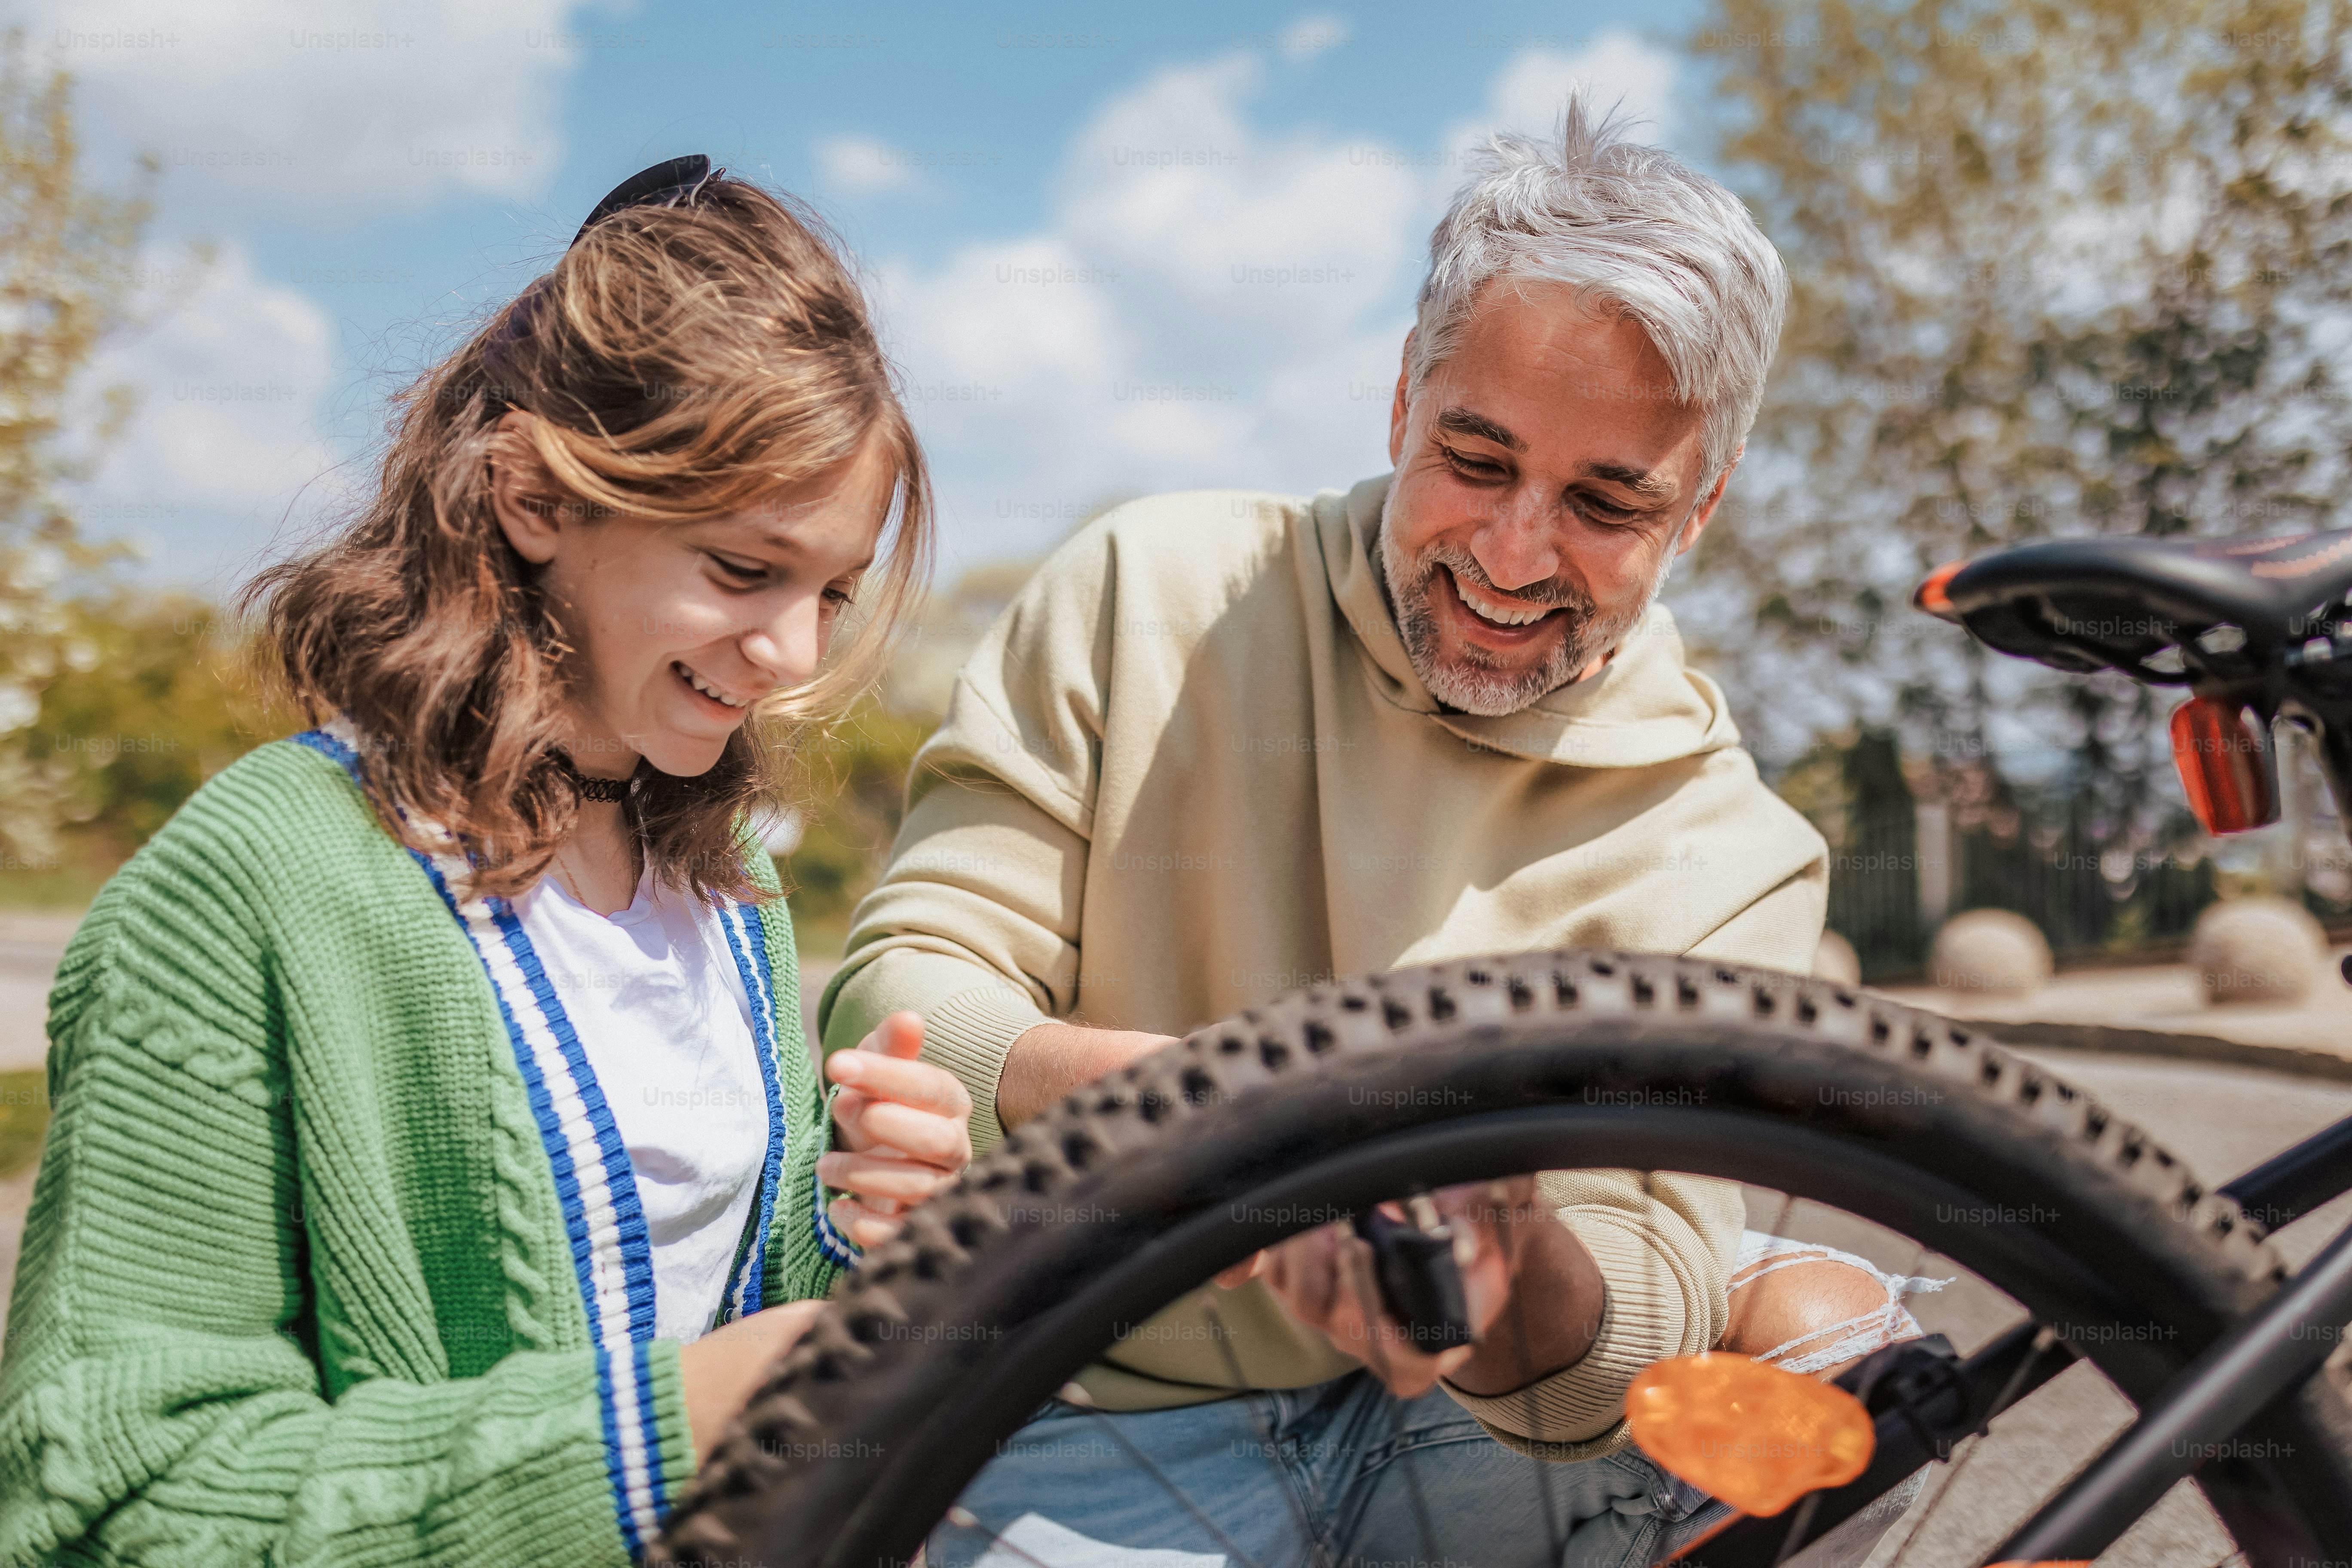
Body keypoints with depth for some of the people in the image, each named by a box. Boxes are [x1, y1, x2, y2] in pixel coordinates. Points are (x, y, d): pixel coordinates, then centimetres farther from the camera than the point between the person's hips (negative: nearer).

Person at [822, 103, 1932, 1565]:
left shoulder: (1731, 855, -6)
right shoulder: (1151, 593, -7)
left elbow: (1653, 1302, -15)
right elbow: (890, 1001, -12)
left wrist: (1521, 1285, -40)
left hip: (1481, 1429, 1)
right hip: (1106, 1434, 0)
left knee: (1830, 1326, -21)